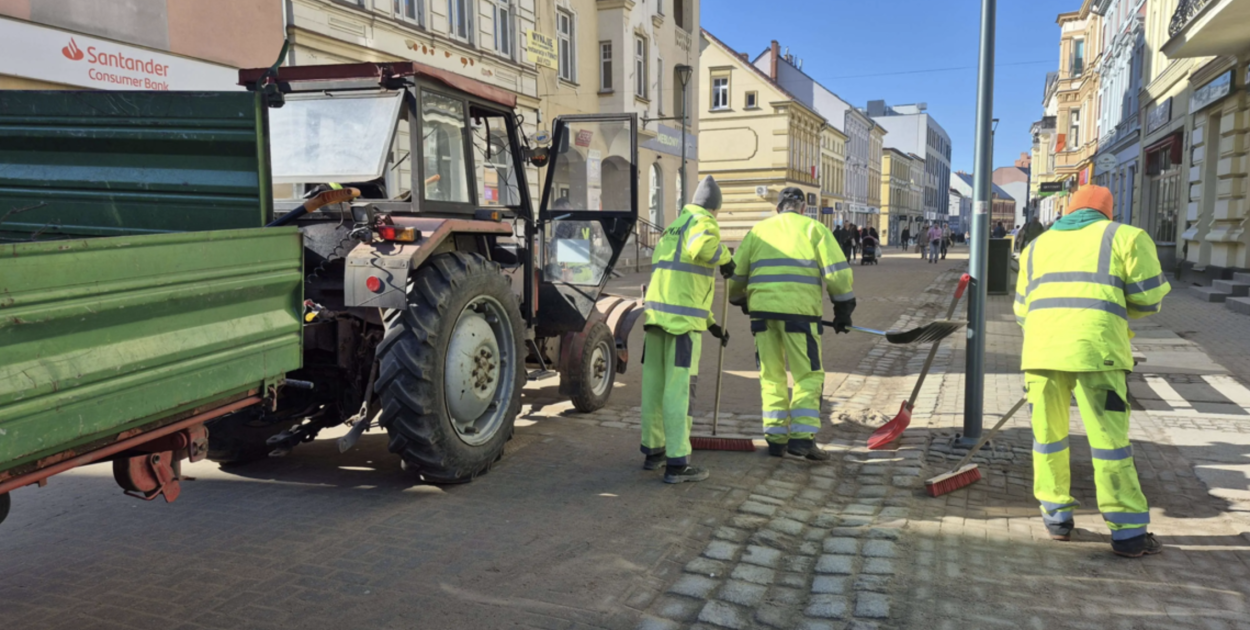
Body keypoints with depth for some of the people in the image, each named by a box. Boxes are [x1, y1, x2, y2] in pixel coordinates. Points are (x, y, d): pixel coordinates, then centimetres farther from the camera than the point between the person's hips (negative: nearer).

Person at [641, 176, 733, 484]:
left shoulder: (671, 230, 26)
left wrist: (711, 323, 30)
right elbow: (704, 246, -29)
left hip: (657, 315, 8)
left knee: (654, 385, 12)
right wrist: (725, 259, -7)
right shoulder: (703, 222, -2)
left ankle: (653, 450, 23)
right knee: (679, 389, -7)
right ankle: (677, 463, -5)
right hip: (683, 320, -8)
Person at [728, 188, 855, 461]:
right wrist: (843, 309, 8)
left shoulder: (758, 230, 17)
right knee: (808, 375, 5)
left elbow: (735, 273, 17)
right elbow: (837, 271, 0)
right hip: (799, 311, -3)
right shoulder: (814, 229, 9)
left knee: (772, 376, 12)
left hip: (762, 309, 3)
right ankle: (802, 437, -3)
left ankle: (776, 439, 11)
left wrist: (739, 299, 35)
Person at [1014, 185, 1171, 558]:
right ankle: (1128, 532, 8)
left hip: (1041, 345, 3)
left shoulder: (1037, 245, 24)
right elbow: (1147, 298, 7)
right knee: (1109, 437, 2)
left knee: (1048, 433, 14)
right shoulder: (1124, 236, 12)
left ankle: (1056, 516, 22)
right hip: (1095, 345, -3)